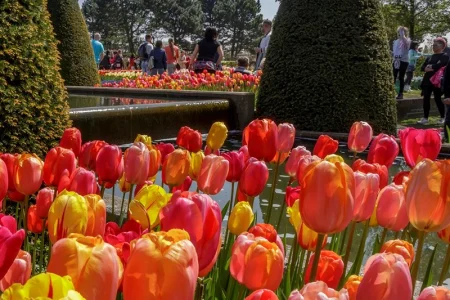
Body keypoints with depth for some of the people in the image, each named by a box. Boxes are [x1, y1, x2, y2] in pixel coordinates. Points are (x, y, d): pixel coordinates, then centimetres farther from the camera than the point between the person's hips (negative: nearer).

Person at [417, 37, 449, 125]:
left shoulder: (445, 56, -1)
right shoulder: (429, 57, 18)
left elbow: (440, 65, -18)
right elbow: (423, 67, 11)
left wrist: (430, 67, -7)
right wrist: (427, 68, -11)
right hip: (427, 80, 6)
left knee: (437, 99, -1)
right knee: (426, 99, 1)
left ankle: (443, 118, 12)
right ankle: (425, 118, 5)